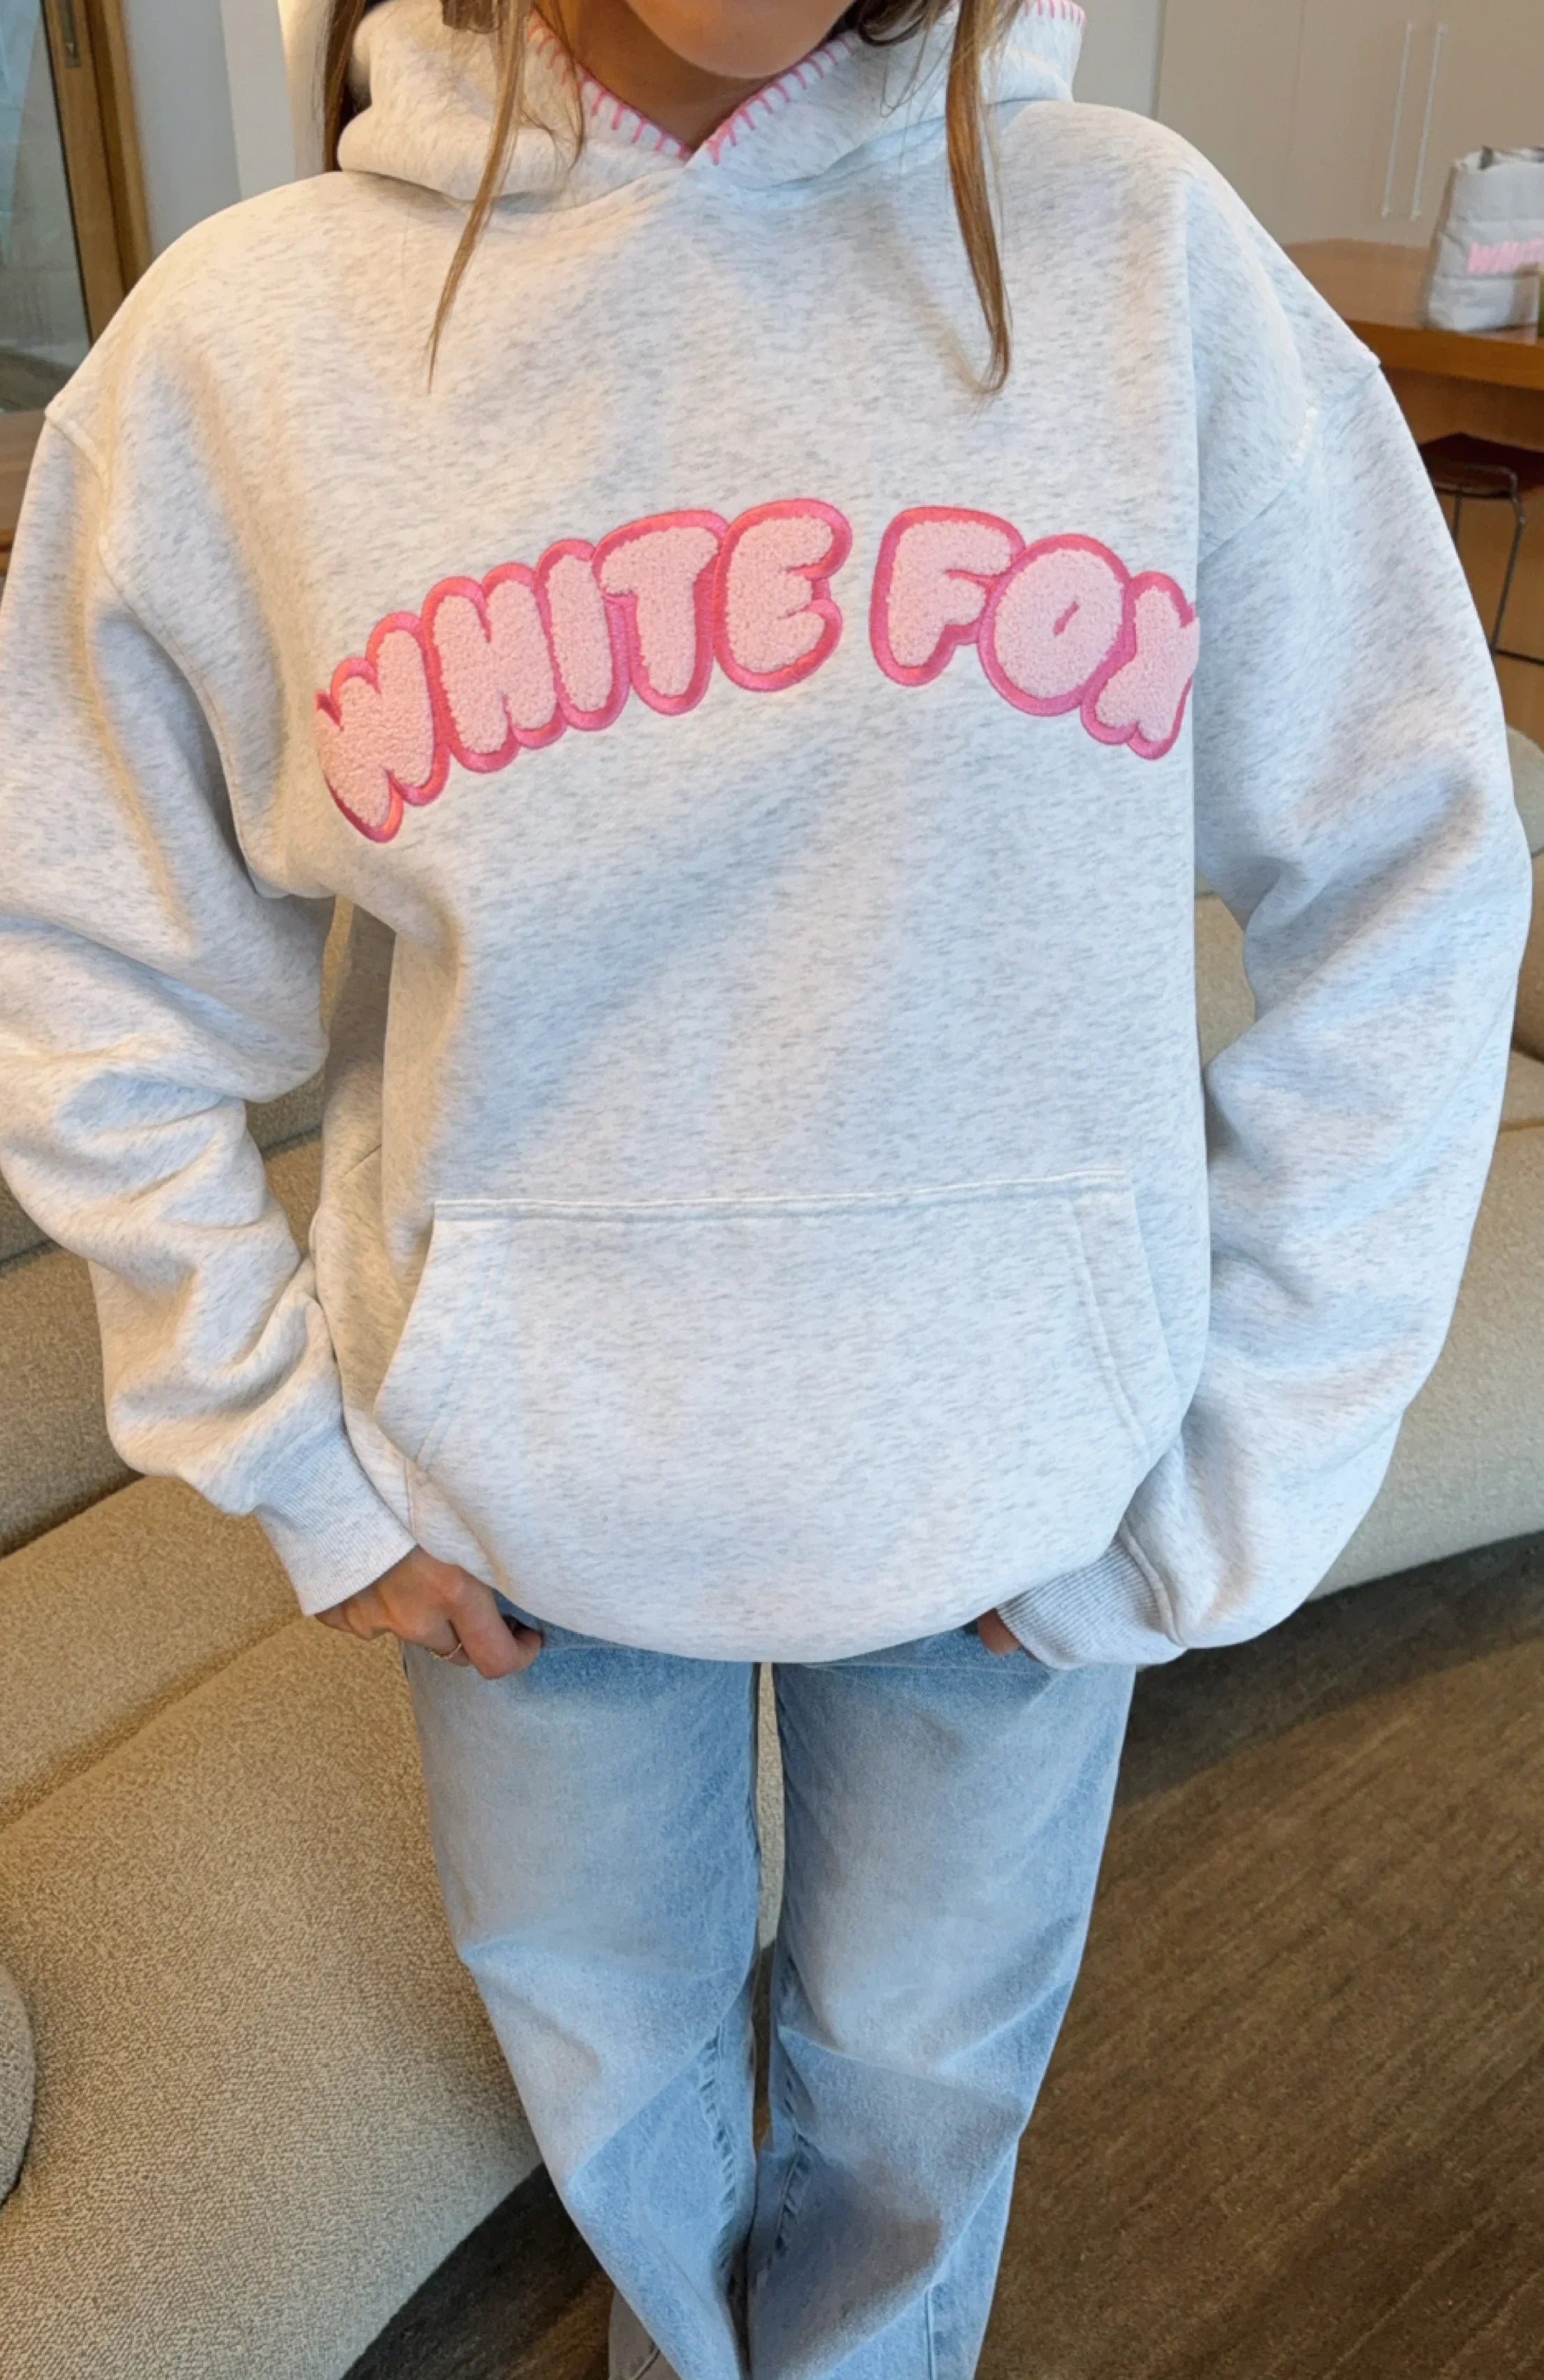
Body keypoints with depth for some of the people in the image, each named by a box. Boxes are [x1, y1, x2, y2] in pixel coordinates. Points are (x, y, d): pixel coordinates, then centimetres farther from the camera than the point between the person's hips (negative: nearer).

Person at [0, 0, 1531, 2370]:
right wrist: (289, 1460, -3)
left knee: (926, 2044, 24)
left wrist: (1230, 1483, -6)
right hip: (520, 1478, 1)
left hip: (1011, 1465, 0)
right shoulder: (248, 334, -10)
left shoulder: (1141, 249, -10)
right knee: (604, 2038, 25)